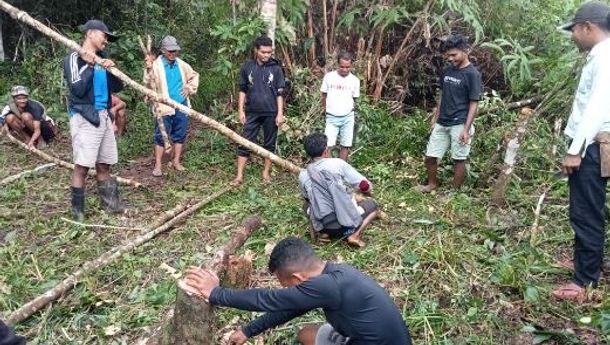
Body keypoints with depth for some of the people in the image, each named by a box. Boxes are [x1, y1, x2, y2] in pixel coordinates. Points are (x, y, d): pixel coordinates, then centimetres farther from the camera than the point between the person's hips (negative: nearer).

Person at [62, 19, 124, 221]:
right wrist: (89, 66, -16)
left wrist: (112, 69, -8)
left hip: (104, 116, 7)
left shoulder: (102, 59, 14)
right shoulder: (74, 59, -4)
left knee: (104, 165, 12)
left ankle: (109, 202, 21)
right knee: (82, 166, -8)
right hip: (84, 118, -6)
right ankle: (77, 210, 1)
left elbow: (117, 88, 8)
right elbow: (78, 89, -16)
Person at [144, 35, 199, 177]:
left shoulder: (181, 64, 7)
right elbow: (148, 83, -18)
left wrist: (190, 88, 6)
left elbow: (194, 76, 22)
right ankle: (157, 165, 8)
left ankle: (176, 161, 25)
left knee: (180, 134, 11)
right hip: (164, 107, -4)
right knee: (161, 136, 0)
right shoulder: (156, 65, -8)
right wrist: (149, 69, -33)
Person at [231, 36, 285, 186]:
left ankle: (266, 172, 23)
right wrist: (241, 110, 2)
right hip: (252, 112, 1)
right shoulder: (247, 67, 1)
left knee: (269, 144, 9)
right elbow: (242, 90, 7)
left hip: (271, 113, -1)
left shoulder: (276, 69, -2)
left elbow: (279, 93, 0)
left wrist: (280, 113, -5)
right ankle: (239, 175, 5)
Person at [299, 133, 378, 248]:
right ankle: (355, 234, 2)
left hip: (322, 227, 3)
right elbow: (366, 187, -7)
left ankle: (326, 233, 12)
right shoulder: (337, 163, -9)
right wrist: (365, 189, 17)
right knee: (372, 205, 25)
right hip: (347, 223, -3)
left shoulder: (303, 176, 0)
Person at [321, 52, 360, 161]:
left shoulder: (355, 80, 0)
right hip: (331, 117, -1)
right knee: (328, 145, -9)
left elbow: (354, 98, 11)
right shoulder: (329, 76, -4)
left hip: (348, 118, 2)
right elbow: (324, 96, 7)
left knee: (345, 145, 6)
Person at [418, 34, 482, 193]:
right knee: (430, 156, 8)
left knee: (459, 159, 4)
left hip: (459, 125, -6)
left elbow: (474, 104, -11)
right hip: (442, 124, 6)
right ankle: (432, 184, 29)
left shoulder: (472, 74, -11)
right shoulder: (447, 71, 8)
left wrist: (466, 129, -16)